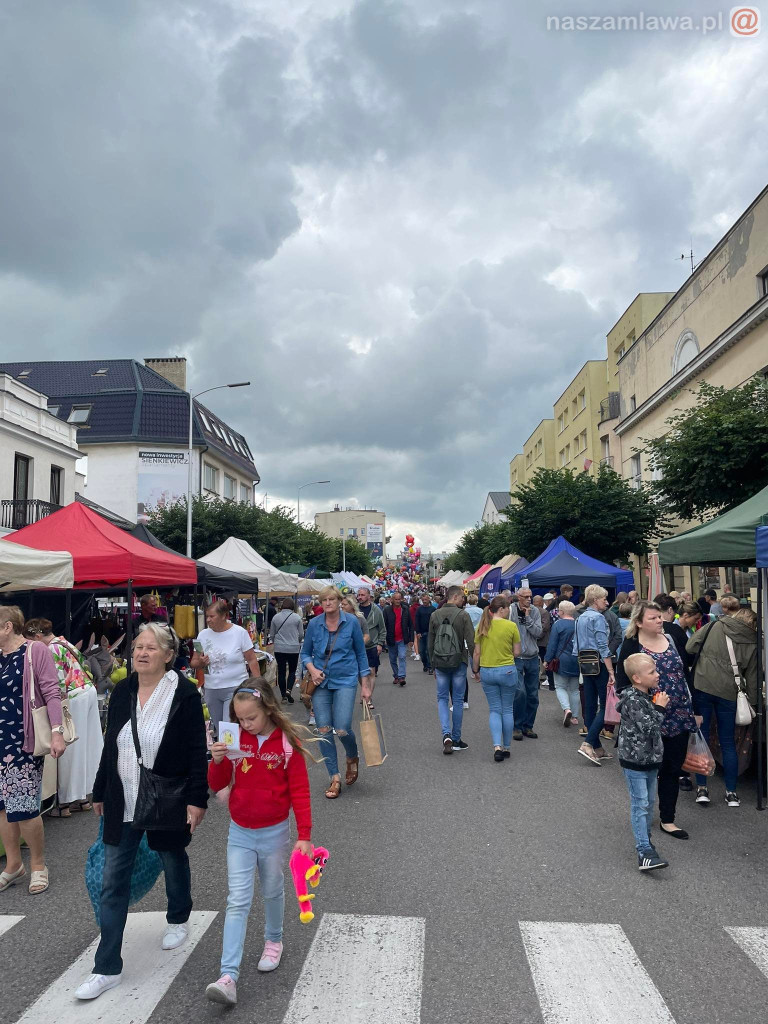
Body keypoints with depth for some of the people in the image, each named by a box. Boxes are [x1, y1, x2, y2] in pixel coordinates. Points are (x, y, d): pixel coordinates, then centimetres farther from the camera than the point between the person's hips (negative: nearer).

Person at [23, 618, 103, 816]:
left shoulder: (51, 649, -13)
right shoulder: (65, 642, 14)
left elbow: (59, 682, -18)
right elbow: (84, 667, 17)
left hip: (75, 697, -9)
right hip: (89, 691, 9)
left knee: (72, 749, 0)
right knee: (88, 744, 14)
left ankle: (66, 802, 9)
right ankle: (83, 797, 26)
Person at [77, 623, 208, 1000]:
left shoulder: (185, 694, -16)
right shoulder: (122, 692, 0)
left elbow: (197, 752, -13)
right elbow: (110, 746, 9)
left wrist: (196, 800, -15)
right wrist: (101, 792, 14)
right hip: (123, 803, 4)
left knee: (174, 862, 19)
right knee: (112, 882, 5)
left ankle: (177, 920, 48)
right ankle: (107, 968, 17)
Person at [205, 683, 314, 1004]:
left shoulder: (288, 743, -15)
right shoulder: (235, 740, -6)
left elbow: (300, 791, -11)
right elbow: (217, 785, 0)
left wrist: (304, 835, -13)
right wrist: (217, 761, -20)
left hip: (274, 832, -1)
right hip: (240, 833, 2)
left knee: (272, 892, 18)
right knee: (237, 902, -2)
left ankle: (273, 941, 44)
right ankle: (228, 977, -1)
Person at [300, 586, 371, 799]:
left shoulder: (351, 622, -4)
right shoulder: (314, 624, 0)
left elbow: (361, 654, 3)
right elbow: (305, 653, 10)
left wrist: (365, 685, 2)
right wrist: (312, 669, -11)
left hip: (345, 680, -2)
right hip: (321, 681, 2)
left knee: (342, 729, -12)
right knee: (323, 730, 0)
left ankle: (353, 759, 22)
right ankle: (335, 778, 15)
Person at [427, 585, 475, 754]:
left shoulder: (435, 615, 4)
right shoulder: (463, 615, -9)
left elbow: (430, 643, 8)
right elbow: (471, 642, -12)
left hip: (440, 663, 3)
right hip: (459, 663, -3)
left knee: (442, 699, 11)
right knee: (458, 700, 8)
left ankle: (446, 734, -7)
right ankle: (456, 739, 15)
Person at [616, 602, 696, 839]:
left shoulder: (672, 639, 5)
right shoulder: (631, 646, -10)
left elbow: (685, 674, 12)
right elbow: (622, 683, -9)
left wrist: (692, 710, 12)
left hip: (678, 718, 5)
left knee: (673, 769, 12)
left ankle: (667, 819, 25)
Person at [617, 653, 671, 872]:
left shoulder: (647, 696, 9)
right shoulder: (633, 701, -21)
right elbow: (649, 727, -25)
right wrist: (660, 708, -16)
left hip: (650, 760, 9)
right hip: (635, 762, -9)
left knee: (649, 802, 17)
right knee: (640, 805, -8)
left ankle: (645, 840, 30)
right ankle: (644, 853, -8)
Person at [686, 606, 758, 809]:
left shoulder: (714, 627, 2)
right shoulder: (752, 645, 6)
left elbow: (690, 647, 0)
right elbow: (752, 678, 9)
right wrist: (752, 703, 18)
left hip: (702, 687, -1)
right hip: (728, 693, 1)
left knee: (701, 738, 7)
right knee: (728, 743, 12)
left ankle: (702, 788, 10)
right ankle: (731, 792, 17)